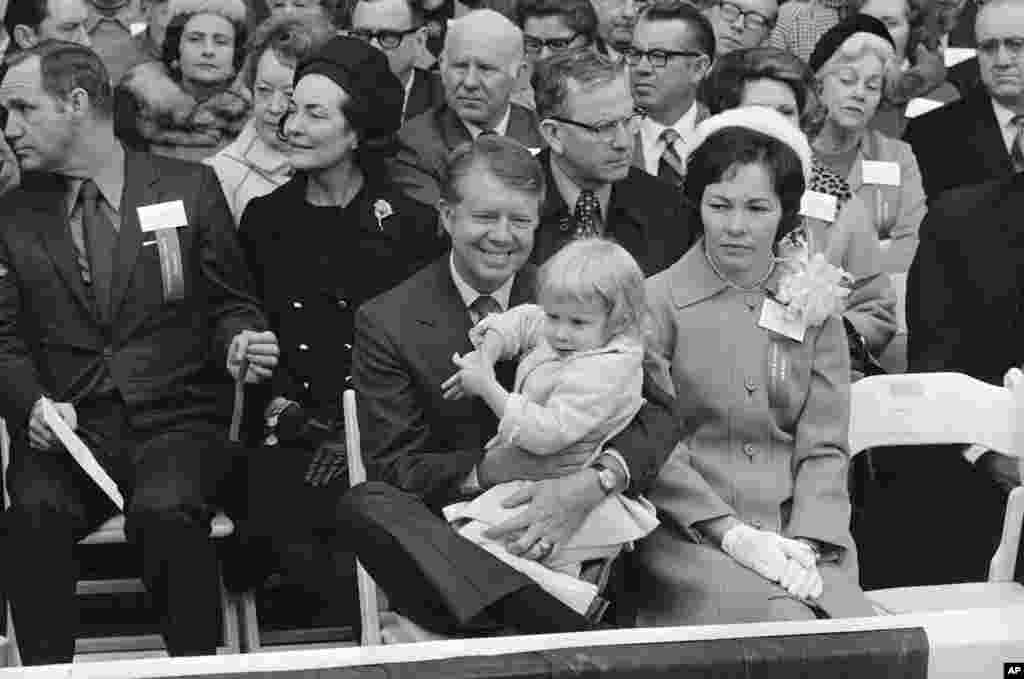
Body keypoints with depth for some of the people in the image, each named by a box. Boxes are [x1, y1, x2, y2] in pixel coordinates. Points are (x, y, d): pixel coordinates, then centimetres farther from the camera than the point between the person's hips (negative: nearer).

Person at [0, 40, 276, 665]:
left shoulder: (189, 187, 7)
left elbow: (231, 304, 12)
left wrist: (240, 343, -11)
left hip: (177, 420, -1)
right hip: (68, 427, 2)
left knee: (165, 512, -32)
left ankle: (197, 666, -12)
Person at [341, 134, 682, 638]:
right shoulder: (387, 322, 0)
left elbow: (657, 413, -3)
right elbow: (391, 466, -4)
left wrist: (593, 483, -25)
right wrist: (486, 471, -23)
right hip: (446, 535, 1)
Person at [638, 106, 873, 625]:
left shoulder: (817, 307, 10)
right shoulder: (657, 302, 0)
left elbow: (824, 447, 5)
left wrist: (805, 543, -11)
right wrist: (733, 534, -13)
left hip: (800, 530, 3)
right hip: (690, 533, -3)